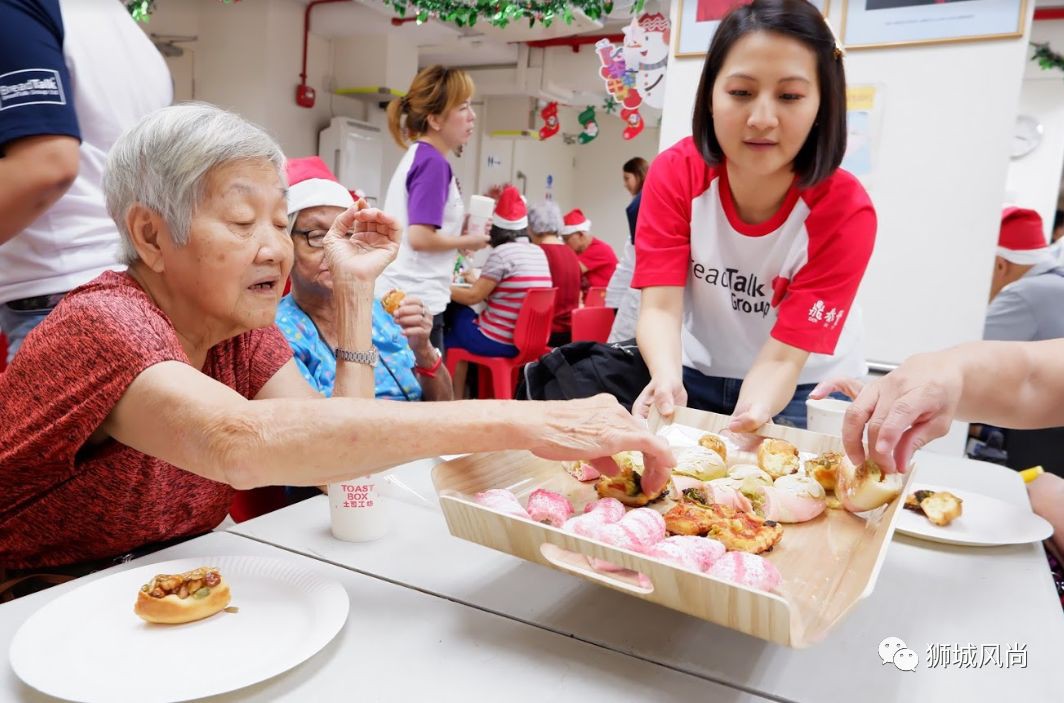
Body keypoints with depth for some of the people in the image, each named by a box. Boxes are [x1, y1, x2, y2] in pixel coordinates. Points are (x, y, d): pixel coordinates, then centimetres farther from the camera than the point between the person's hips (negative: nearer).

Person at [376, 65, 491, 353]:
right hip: (416, 301, -9)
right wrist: (467, 241, -7)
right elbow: (420, 238, -21)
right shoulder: (433, 162, -14)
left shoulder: (416, 157, 14)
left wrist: (459, 231, 13)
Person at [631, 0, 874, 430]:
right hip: (699, 375, 1)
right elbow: (660, 306, -22)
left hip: (806, 392, -1)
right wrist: (667, 380, -42)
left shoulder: (844, 211, -21)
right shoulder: (674, 174, -16)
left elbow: (782, 358, -24)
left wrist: (751, 417, -44)